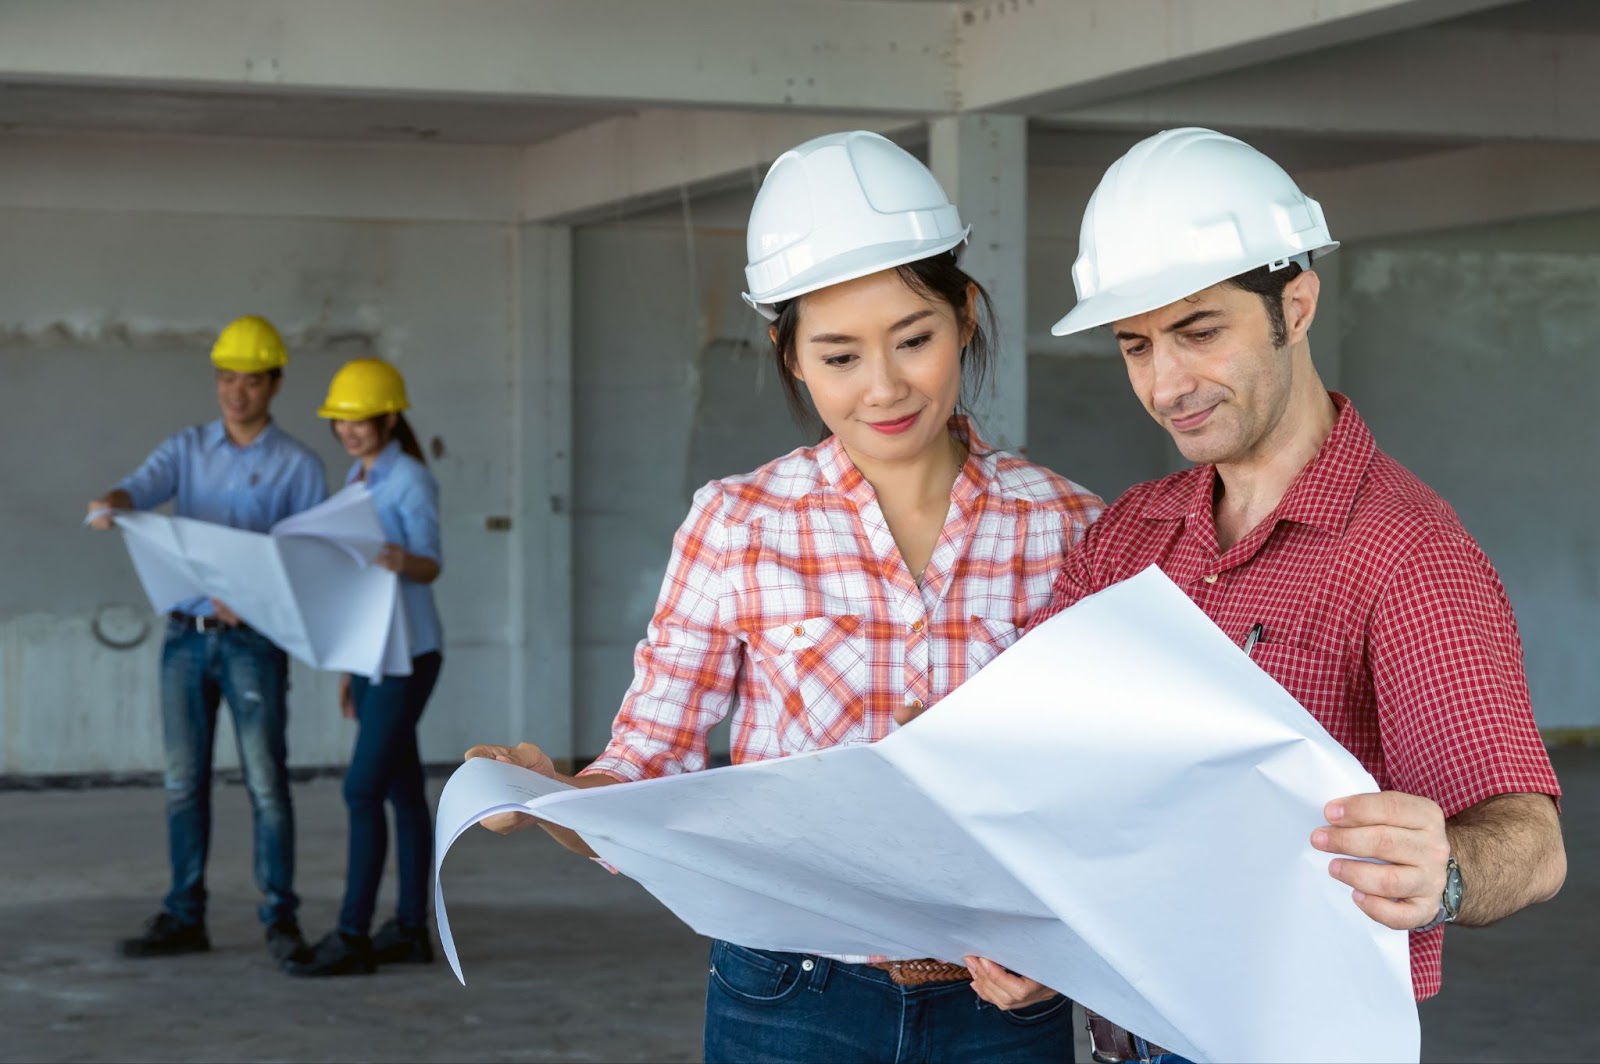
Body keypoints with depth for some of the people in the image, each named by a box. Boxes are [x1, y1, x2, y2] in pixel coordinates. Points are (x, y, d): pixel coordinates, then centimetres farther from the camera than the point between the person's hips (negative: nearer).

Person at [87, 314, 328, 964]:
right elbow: (139, 489, -11)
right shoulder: (185, 450, 8)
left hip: (254, 641, -4)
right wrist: (107, 506, -35)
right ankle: (184, 918, 14)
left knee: (266, 782, -6)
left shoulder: (298, 466, -2)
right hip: (186, 635, 4)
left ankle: (280, 921, 1)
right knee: (183, 782, 7)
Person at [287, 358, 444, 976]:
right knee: (402, 790, 9)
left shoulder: (413, 480, -11)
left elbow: (430, 567, -19)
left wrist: (405, 563, -43)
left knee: (363, 789, -12)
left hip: (407, 653, -9)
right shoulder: (359, 481, 15)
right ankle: (411, 930, 13)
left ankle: (352, 937, -10)